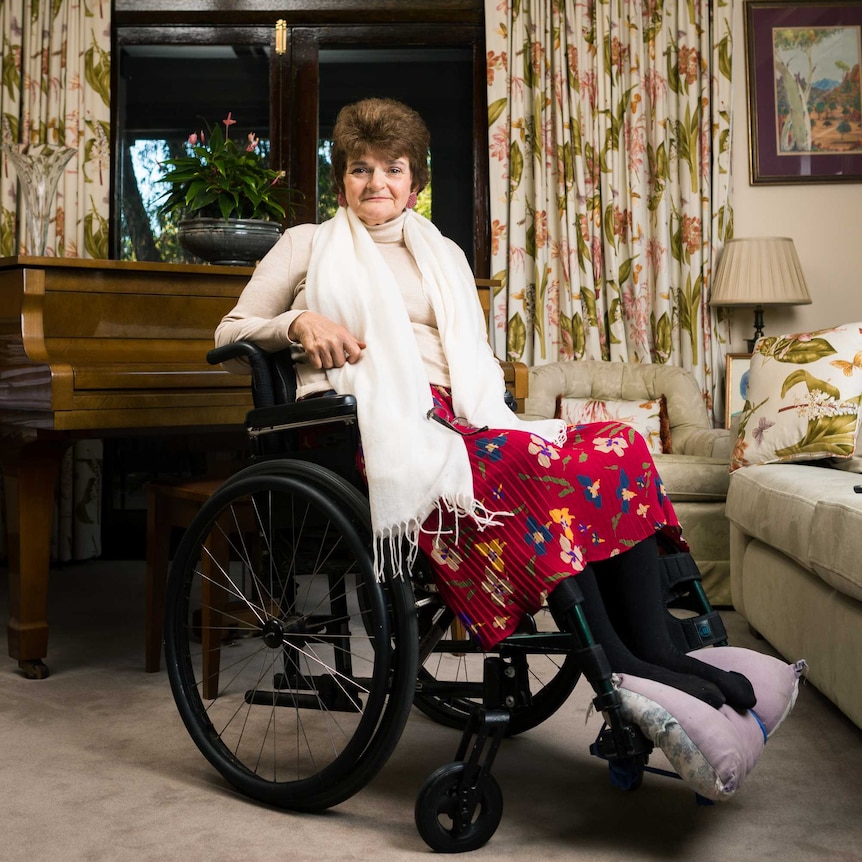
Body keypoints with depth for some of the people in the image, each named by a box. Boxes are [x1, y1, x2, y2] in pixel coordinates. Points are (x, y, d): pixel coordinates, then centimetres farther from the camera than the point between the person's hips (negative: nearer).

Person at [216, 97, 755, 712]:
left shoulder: (445, 255, 30)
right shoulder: (309, 245, 19)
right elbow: (230, 331, 15)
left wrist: (493, 413, 4)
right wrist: (299, 323, -6)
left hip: (460, 421, 5)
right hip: (381, 430, -5)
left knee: (621, 446, -22)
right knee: (536, 469, -34)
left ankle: (654, 648, -28)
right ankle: (616, 669, -32)